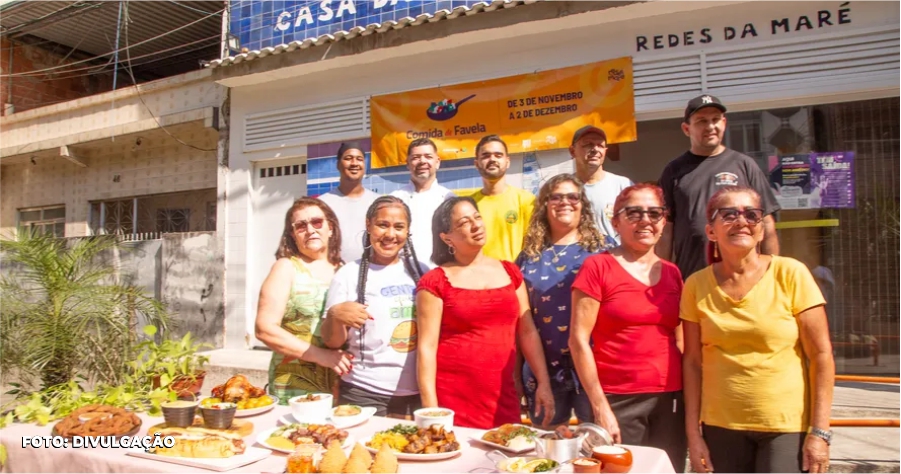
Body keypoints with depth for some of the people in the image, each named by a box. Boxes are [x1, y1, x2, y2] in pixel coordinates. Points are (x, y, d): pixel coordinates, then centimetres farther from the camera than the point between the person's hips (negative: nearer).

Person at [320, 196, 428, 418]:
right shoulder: (349, 274, -4)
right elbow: (333, 342, -2)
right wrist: (335, 316, -22)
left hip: (420, 393, 3)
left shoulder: (422, 272, 5)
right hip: (364, 395, -2)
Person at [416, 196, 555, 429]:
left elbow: (528, 332, 11)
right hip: (452, 399, -4)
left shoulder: (509, 272, 10)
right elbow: (427, 346, -7)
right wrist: (430, 408, -13)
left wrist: (544, 383, 4)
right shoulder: (435, 282, -4)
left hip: (504, 397, 4)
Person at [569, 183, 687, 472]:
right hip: (619, 400, -4)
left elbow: (680, 341, 16)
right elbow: (578, 341, -10)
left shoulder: (672, 273, 9)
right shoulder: (598, 267, -7)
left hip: (670, 399, 5)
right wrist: (599, 406, -12)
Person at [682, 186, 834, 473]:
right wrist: (693, 432, 1)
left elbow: (821, 355, -5)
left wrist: (820, 431, -8)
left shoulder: (790, 274, -7)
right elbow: (692, 361, 2)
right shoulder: (697, 285, -1)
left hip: (788, 426, -1)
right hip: (721, 427, 2)